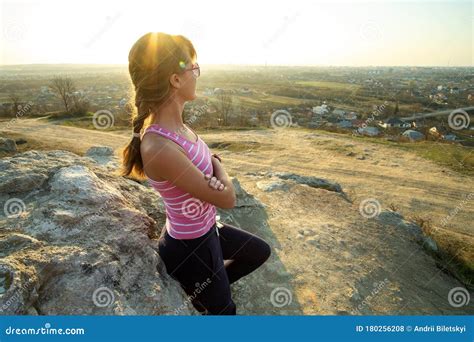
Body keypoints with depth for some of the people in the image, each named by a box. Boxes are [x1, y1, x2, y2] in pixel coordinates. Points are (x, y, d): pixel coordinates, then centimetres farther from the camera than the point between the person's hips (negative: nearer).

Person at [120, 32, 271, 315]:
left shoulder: (175, 124, -8)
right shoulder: (158, 147, -34)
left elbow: (212, 165, 3)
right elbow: (228, 199, -26)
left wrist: (214, 174, -20)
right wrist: (218, 167, -6)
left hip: (206, 229, 7)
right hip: (189, 247, -7)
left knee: (261, 252, 28)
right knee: (223, 310, 20)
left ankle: (203, 290, 40)